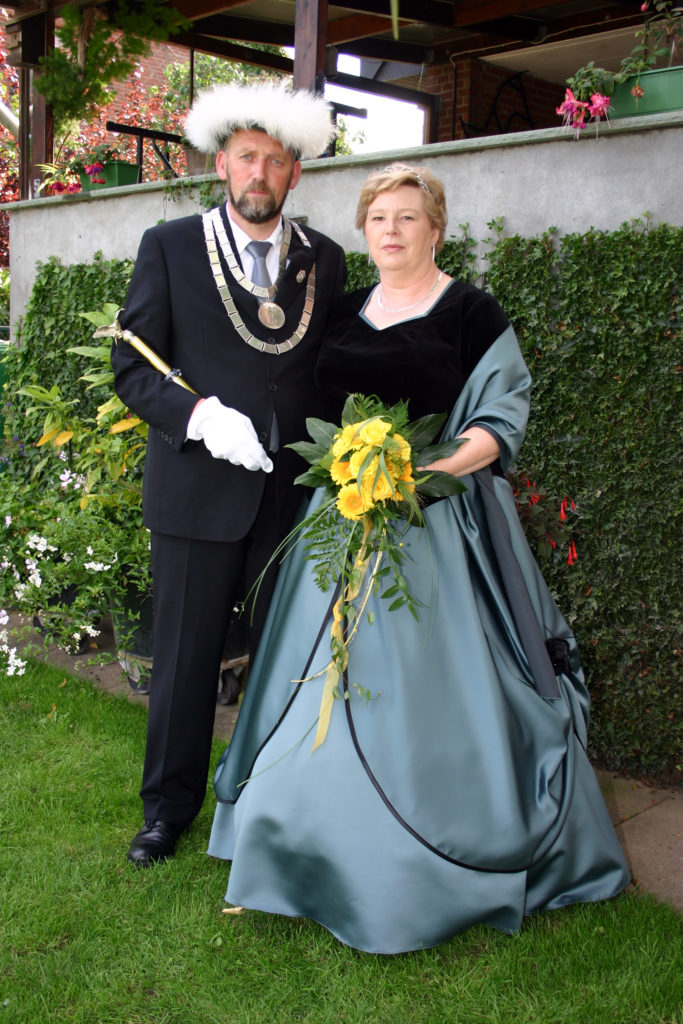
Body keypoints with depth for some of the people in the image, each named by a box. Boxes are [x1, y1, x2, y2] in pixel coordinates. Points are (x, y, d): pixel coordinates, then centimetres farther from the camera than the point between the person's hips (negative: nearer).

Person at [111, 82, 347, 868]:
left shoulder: (325, 260, 9)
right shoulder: (169, 247, 2)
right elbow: (131, 368, -2)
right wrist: (202, 414, -18)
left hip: (294, 493, 2)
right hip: (197, 489, -2)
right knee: (184, 661, 8)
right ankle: (169, 807, 28)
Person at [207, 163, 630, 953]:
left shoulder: (471, 312, -2)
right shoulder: (344, 314, 13)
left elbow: (503, 417, -7)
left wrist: (429, 469, -22)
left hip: (434, 519, -5)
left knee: (426, 688, -2)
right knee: (335, 684, 8)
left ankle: (439, 869, 17)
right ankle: (339, 853, 26)